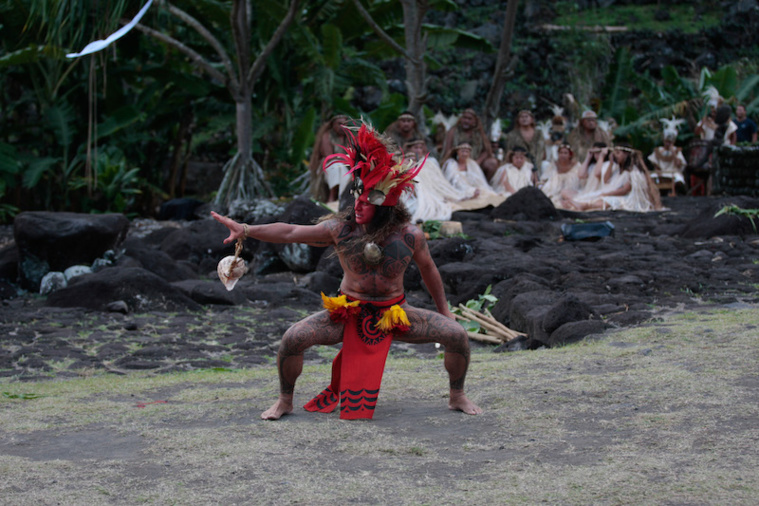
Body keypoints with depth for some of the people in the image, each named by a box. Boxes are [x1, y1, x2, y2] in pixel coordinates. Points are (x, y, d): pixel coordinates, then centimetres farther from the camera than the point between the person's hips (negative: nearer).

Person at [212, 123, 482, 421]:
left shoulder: (410, 236, -12)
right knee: (293, 338, -22)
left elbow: (427, 269, 4)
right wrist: (245, 230, -18)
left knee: (457, 334, -13)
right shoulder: (340, 229, -13)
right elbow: (290, 233, -10)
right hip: (348, 315, 0)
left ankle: (457, 396, 13)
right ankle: (285, 401, 3)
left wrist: (444, 309, 13)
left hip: (394, 315, 1)